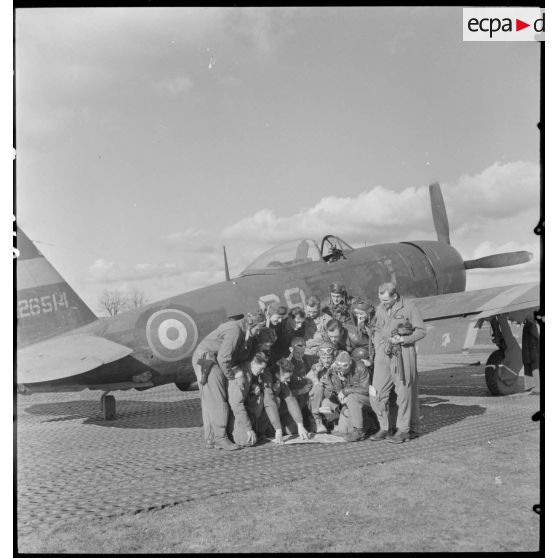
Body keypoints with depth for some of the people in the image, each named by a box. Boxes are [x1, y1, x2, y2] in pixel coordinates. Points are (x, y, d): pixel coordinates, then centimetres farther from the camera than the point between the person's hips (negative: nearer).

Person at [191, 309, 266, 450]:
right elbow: (223, 358, -24)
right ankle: (220, 438, -9)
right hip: (206, 358, -10)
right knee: (217, 400, -10)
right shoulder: (235, 331, -21)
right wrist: (231, 376, -14)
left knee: (209, 402, 9)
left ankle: (210, 439, 11)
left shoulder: (245, 332, 10)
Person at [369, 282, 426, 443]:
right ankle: (384, 428, 13)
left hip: (404, 353, -5)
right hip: (384, 354, 5)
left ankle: (404, 430, 12)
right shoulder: (380, 309, 10)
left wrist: (402, 339, -14)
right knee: (377, 393, 0)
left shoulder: (408, 306, -5)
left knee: (404, 392, 1)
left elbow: (421, 330, -3)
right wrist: (379, 348, 7)